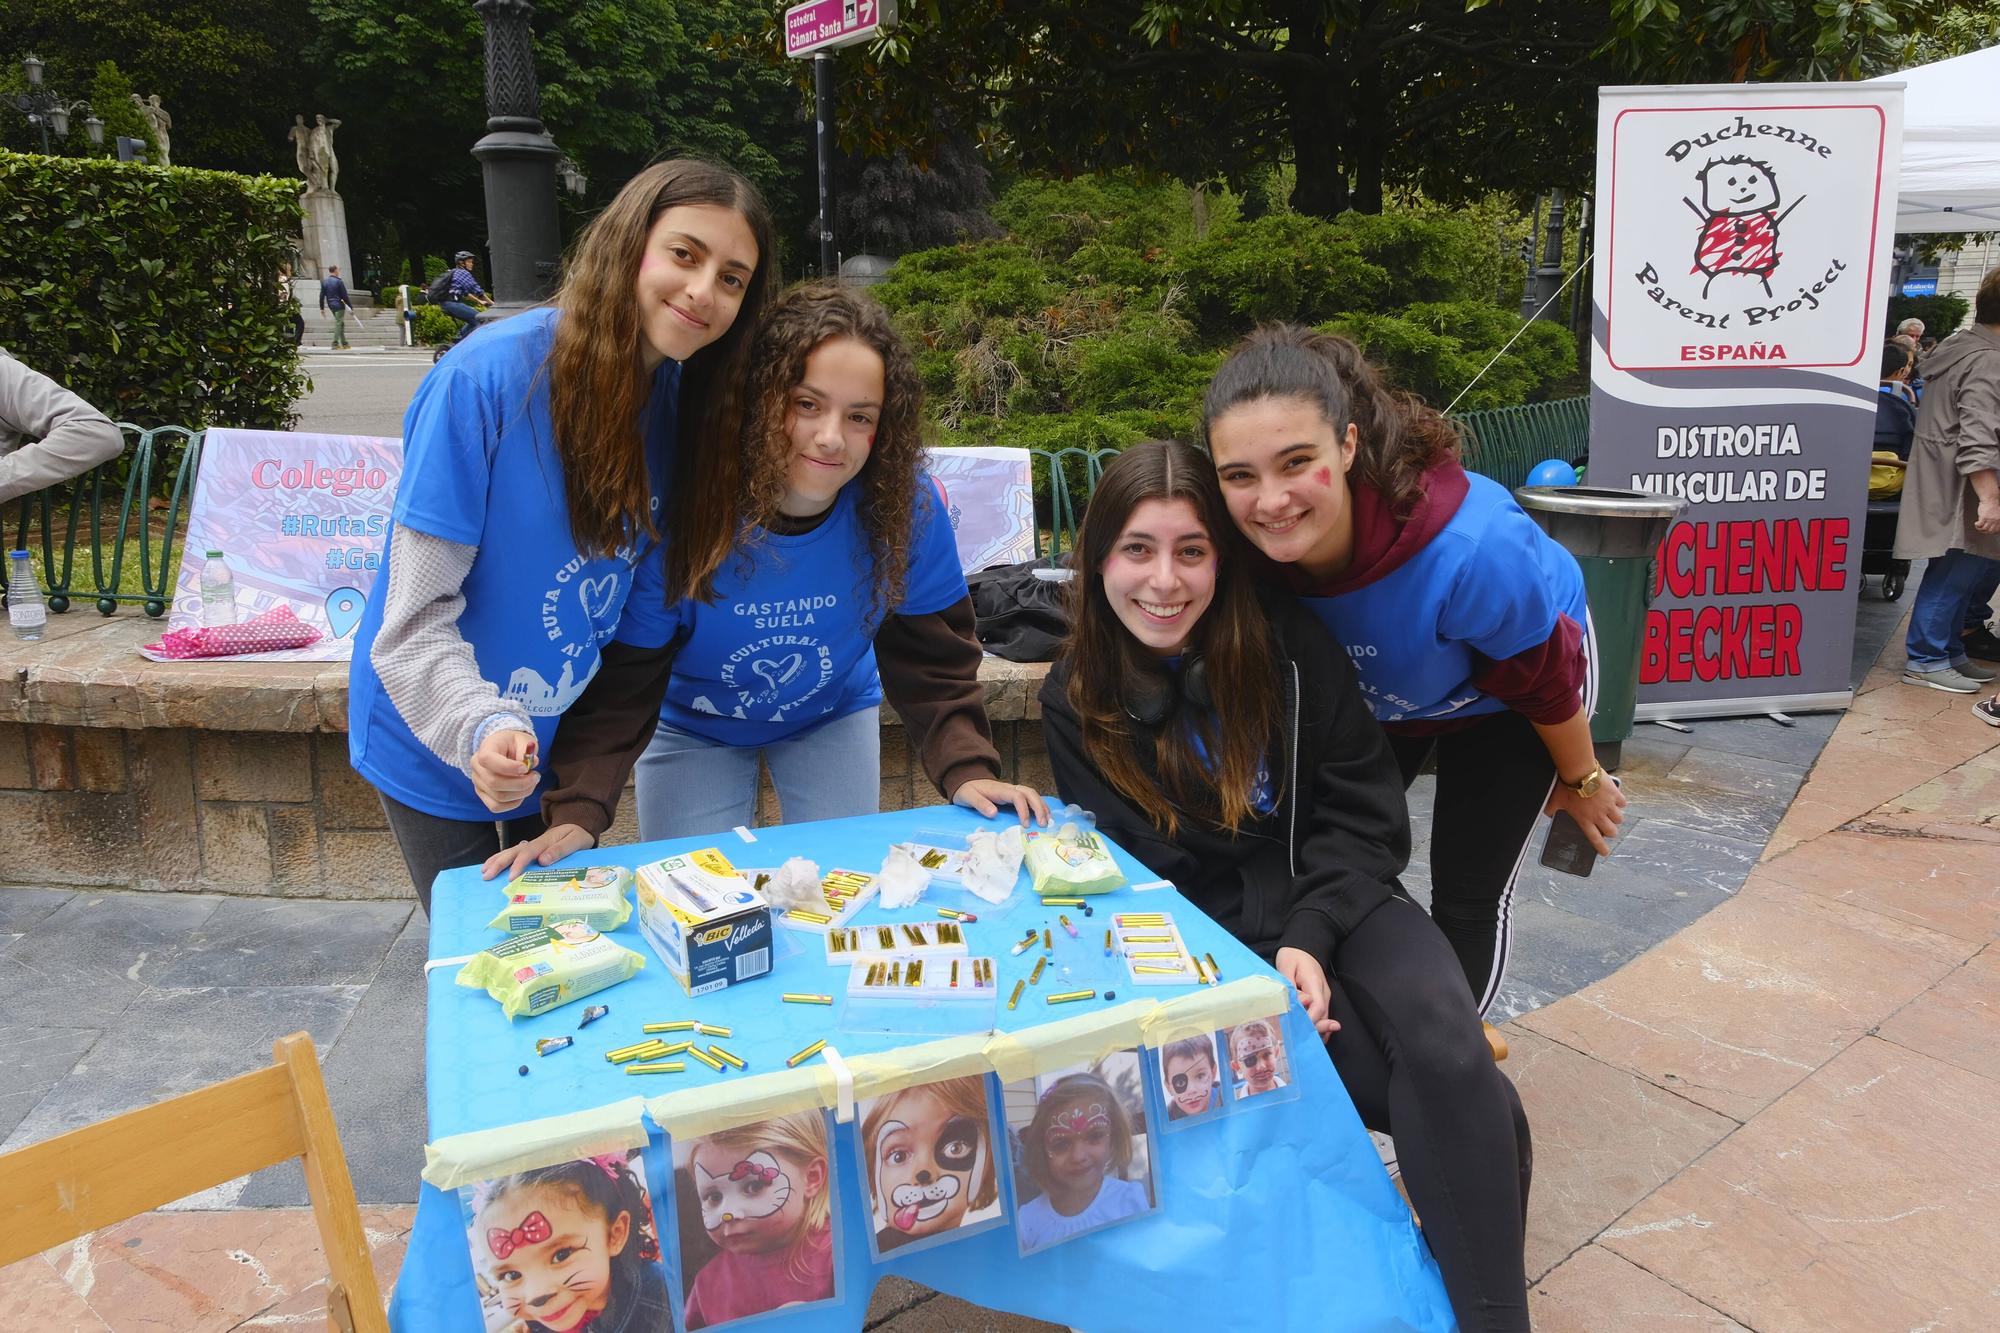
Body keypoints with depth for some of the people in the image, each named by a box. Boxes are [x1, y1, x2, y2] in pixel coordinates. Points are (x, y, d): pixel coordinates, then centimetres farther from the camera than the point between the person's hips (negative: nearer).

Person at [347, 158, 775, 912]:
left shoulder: (686, 405, -8)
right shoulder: (487, 377, -24)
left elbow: (644, 619, -1)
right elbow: (418, 615, -24)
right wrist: (482, 729, -39)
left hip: (565, 744, 5)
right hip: (437, 739, -4)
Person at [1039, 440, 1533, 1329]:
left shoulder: (1284, 641, -6)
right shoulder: (1077, 701, -5)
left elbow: (1365, 811, -4)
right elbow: (1126, 873, -3)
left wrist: (1309, 938, -18)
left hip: (1334, 899, 1)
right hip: (1206, 933, -1)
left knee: (1449, 1061, -27)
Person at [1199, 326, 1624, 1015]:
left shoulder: (1470, 548, -46)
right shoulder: (1246, 545, -33)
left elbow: (1543, 678, -24)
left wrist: (1582, 781, -7)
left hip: (1498, 700, -4)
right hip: (1372, 691, 4)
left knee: (1467, 899, 1)